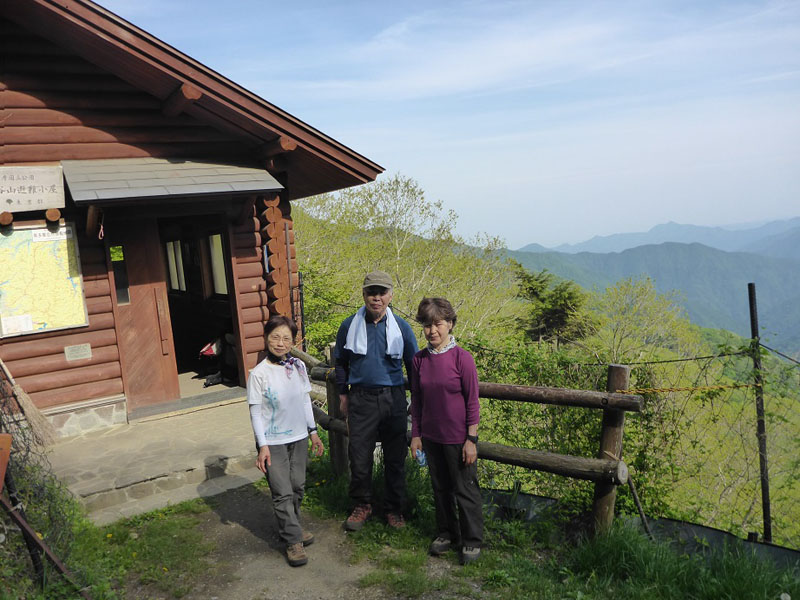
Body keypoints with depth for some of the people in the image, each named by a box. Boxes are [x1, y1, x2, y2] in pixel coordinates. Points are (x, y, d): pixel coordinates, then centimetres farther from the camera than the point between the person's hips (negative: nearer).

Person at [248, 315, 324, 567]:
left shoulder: (299, 366, 0)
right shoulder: (259, 373, -15)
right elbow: (255, 412, -12)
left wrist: (313, 432, 12)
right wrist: (263, 446, -15)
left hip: (298, 437, 5)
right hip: (273, 442, -5)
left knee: (297, 487, 14)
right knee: (283, 492, -3)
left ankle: (291, 528, 34)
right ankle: (293, 541, 9)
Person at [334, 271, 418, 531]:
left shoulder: (401, 327, -1)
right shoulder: (349, 326, 0)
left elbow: (413, 365, 8)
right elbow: (341, 362, 13)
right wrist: (343, 395, 11)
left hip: (394, 400, 0)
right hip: (361, 400, 0)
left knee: (395, 459, 10)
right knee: (359, 457, 6)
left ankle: (394, 508, 27)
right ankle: (362, 506, 27)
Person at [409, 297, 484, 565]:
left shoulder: (462, 358, -14)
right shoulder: (419, 359, 0)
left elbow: (472, 402, -11)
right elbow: (417, 400, 8)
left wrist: (471, 439, -12)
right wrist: (416, 434, 7)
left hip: (458, 437, -4)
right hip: (431, 437, 5)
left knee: (465, 489, 7)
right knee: (440, 487, 18)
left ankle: (472, 540, 24)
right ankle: (446, 533, 36)